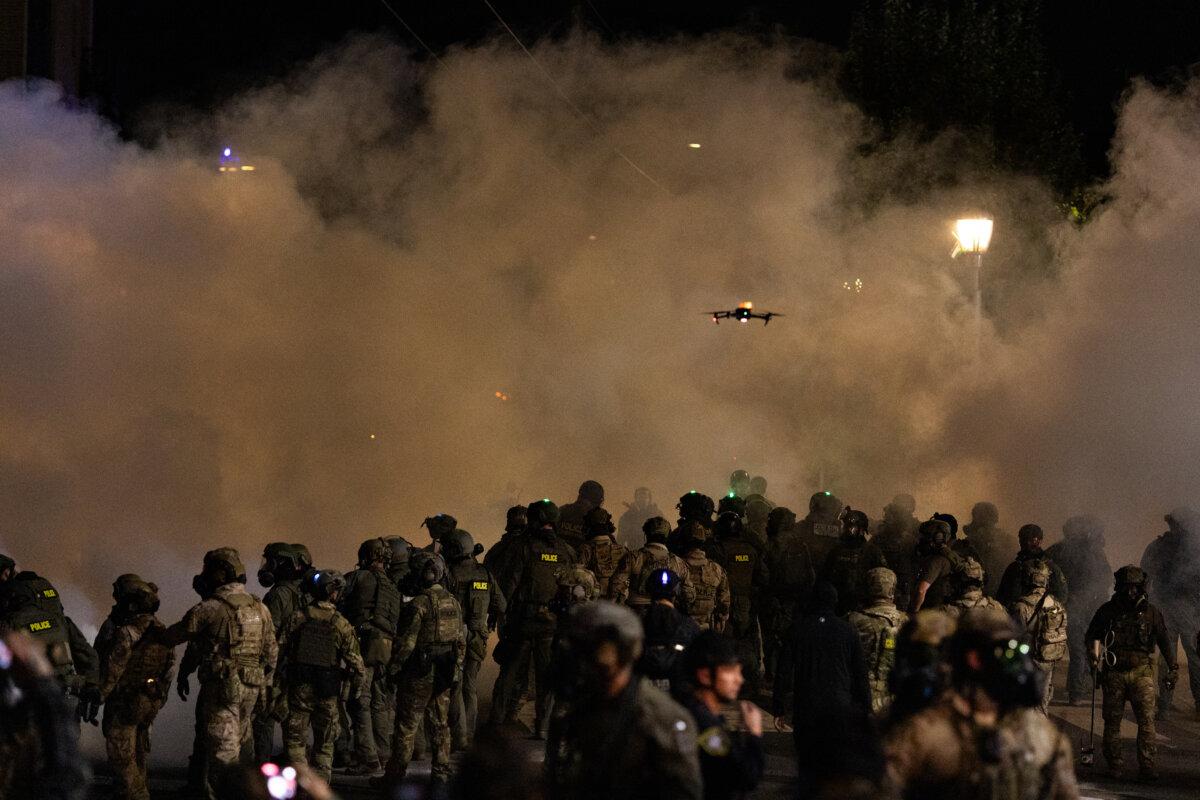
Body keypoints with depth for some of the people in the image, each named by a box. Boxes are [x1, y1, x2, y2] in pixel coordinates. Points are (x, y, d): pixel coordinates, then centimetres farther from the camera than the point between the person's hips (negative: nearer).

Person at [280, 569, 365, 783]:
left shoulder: (298, 617, -5)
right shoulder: (341, 624, -8)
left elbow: (281, 647, -2)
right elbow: (354, 659, -7)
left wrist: (279, 671, 11)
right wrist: (358, 686, 6)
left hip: (300, 685, 0)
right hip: (328, 692, 0)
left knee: (295, 736, 7)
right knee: (324, 741, 13)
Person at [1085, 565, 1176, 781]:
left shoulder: (1151, 613, 5)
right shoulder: (1107, 611, 5)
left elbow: (1164, 640, 13)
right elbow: (1092, 634, 16)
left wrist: (1172, 668, 14)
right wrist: (1095, 654, -3)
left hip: (1141, 672, -1)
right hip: (1114, 673, 1)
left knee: (1146, 718, -11)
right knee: (1112, 720, 4)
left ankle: (1147, 765, -11)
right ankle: (1114, 764, 13)